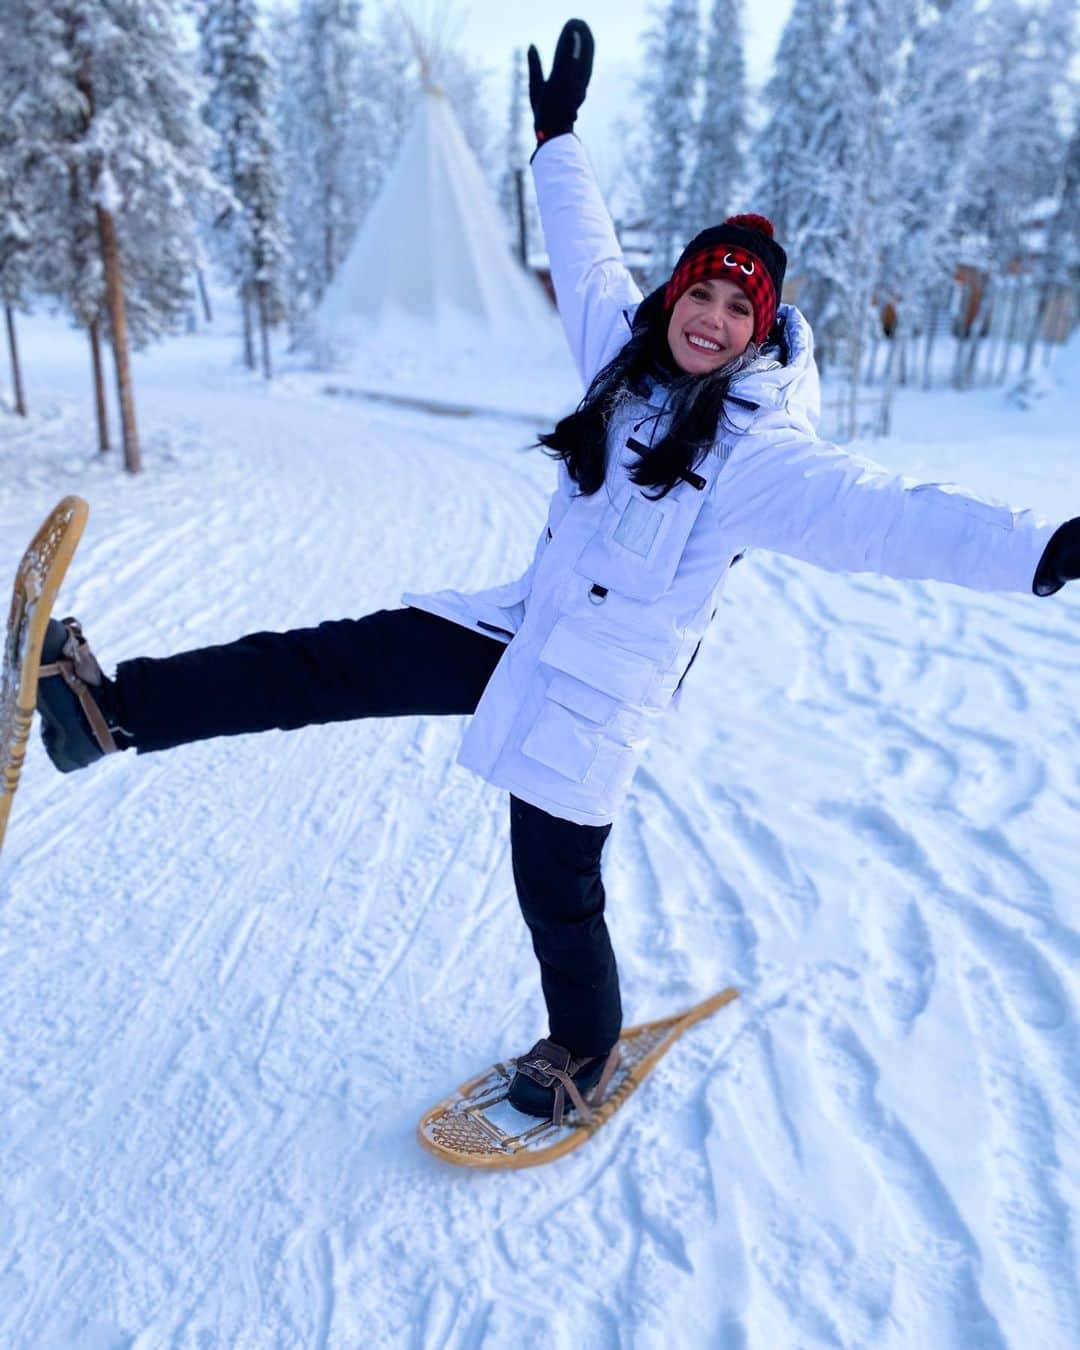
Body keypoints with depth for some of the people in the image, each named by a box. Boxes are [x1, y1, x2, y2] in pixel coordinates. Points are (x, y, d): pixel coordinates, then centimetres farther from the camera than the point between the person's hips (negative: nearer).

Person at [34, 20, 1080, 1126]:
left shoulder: (759, 454, -19)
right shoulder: (630, 355, 1)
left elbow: (880, 514, -31)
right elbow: (586, 252, 16)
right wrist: (558, 137, 25)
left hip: (595, 695, -6)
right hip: (522, 628, 7)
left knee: (555, 891, 5)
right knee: (337, 664, -2)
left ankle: (585, 1051, 34)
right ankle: (116, 709, 5)